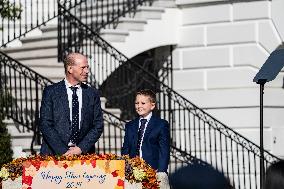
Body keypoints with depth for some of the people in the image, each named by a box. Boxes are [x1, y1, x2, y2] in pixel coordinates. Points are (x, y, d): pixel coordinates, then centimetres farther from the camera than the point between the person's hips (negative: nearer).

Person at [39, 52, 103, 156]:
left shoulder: (93, 94, 12)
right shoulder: (51, 92, 4)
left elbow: (98, 126, 8)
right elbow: (45, 125, -1)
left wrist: (81, 148, -6)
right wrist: (63, 151, -10)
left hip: (83, 153, 2)